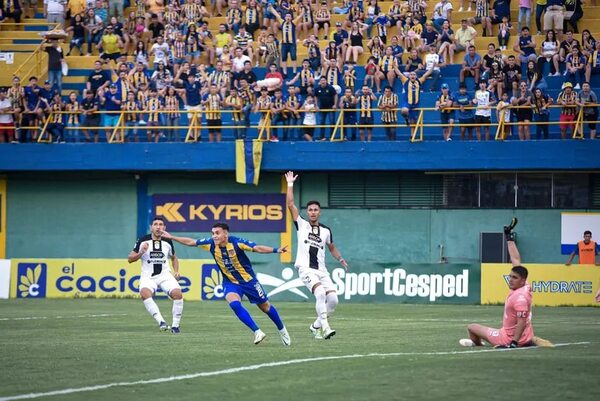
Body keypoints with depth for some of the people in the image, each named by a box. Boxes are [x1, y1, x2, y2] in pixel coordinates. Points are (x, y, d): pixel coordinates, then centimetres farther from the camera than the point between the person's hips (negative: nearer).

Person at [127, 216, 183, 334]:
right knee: (145, 293, -35)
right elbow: (130, 259, 1)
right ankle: (161, 322, -39)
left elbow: (174, 258, 24)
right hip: (148, 276, -2)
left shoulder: (168, 242, 6)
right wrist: (141, 252, -17)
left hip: (165, 275, 2)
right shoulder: (143, 241, -2)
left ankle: (175, 325, -9)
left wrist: (176, 271, 7)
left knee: (177, 293, -24)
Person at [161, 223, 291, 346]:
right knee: (234, 304, -25)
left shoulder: (236, 242, -25)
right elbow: (191, 242, 0)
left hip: (248, 280, -3)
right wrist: (171, 237, 5)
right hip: (230, 282, 3)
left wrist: (276, 250, -45)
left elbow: (257, 248, -31)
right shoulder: (211, 244, -13)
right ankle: (257, 332, -14)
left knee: (265, 306, 8)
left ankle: (282, 330, 33)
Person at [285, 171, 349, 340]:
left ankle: (316, 325, 13)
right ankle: (325, 327, -32)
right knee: (320, 292, -29)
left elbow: (332, 247, 29)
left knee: (333, 299, -9)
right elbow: (290, 204, 0)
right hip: (306, 269, -4)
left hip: (321, 269, 4)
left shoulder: (326, 230, 14)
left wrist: (340, 259, 13)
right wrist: (290, 184, 0)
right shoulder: (302, 225, 6)